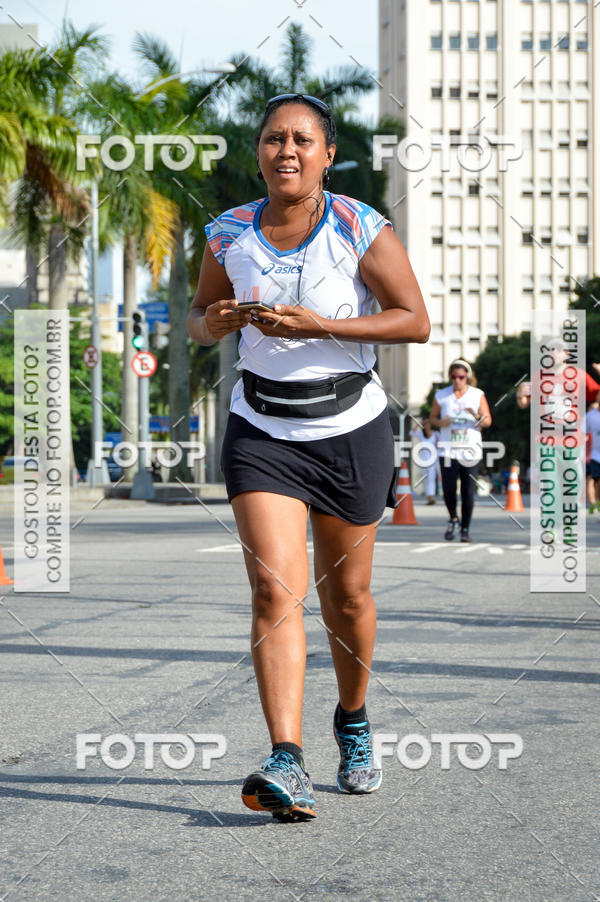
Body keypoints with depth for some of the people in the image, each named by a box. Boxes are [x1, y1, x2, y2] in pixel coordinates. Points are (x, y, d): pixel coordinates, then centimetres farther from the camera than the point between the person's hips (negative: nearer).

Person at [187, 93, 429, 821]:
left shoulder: (361, 229, -8)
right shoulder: (229, 234, 0)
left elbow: (415, 321, -9)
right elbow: (199, 317, 14)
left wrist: (319, 325, -20)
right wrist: (215, 323, -12)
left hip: (351, 431, -1)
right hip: (262, 432, 1)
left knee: (346, 595, 12)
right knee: (274, 589, -16)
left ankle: (353, 721, 39)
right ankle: (287, 764, -24)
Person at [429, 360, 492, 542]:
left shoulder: (478, 395, 2)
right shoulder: (441, 395, 5)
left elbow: (488, 421, 1)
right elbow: (432, 417, 15)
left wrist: (476, 416, -21)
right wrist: (441, 422, -8)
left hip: (470, 450, -1)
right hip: (448, 450, 1)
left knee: (468, 492, -5)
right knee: (448, 489, -7)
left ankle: (465, 529, 8)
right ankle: (453, 519, 21)